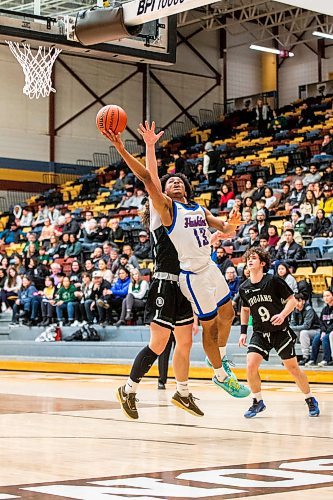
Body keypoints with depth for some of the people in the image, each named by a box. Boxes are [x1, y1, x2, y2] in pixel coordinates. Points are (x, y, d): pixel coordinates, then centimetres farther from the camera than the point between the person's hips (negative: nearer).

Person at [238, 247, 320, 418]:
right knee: (251, 366, -14)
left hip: (280, 331, -3)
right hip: (260, 333, 3)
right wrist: (243, 331, 12)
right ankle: (258, 402, 6)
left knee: (292, 367, -1)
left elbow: (292, 300, -8)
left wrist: (282, 315, -25)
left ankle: (310, 400, 19)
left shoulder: (273, 281, -12)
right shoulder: (244, 288, 0)